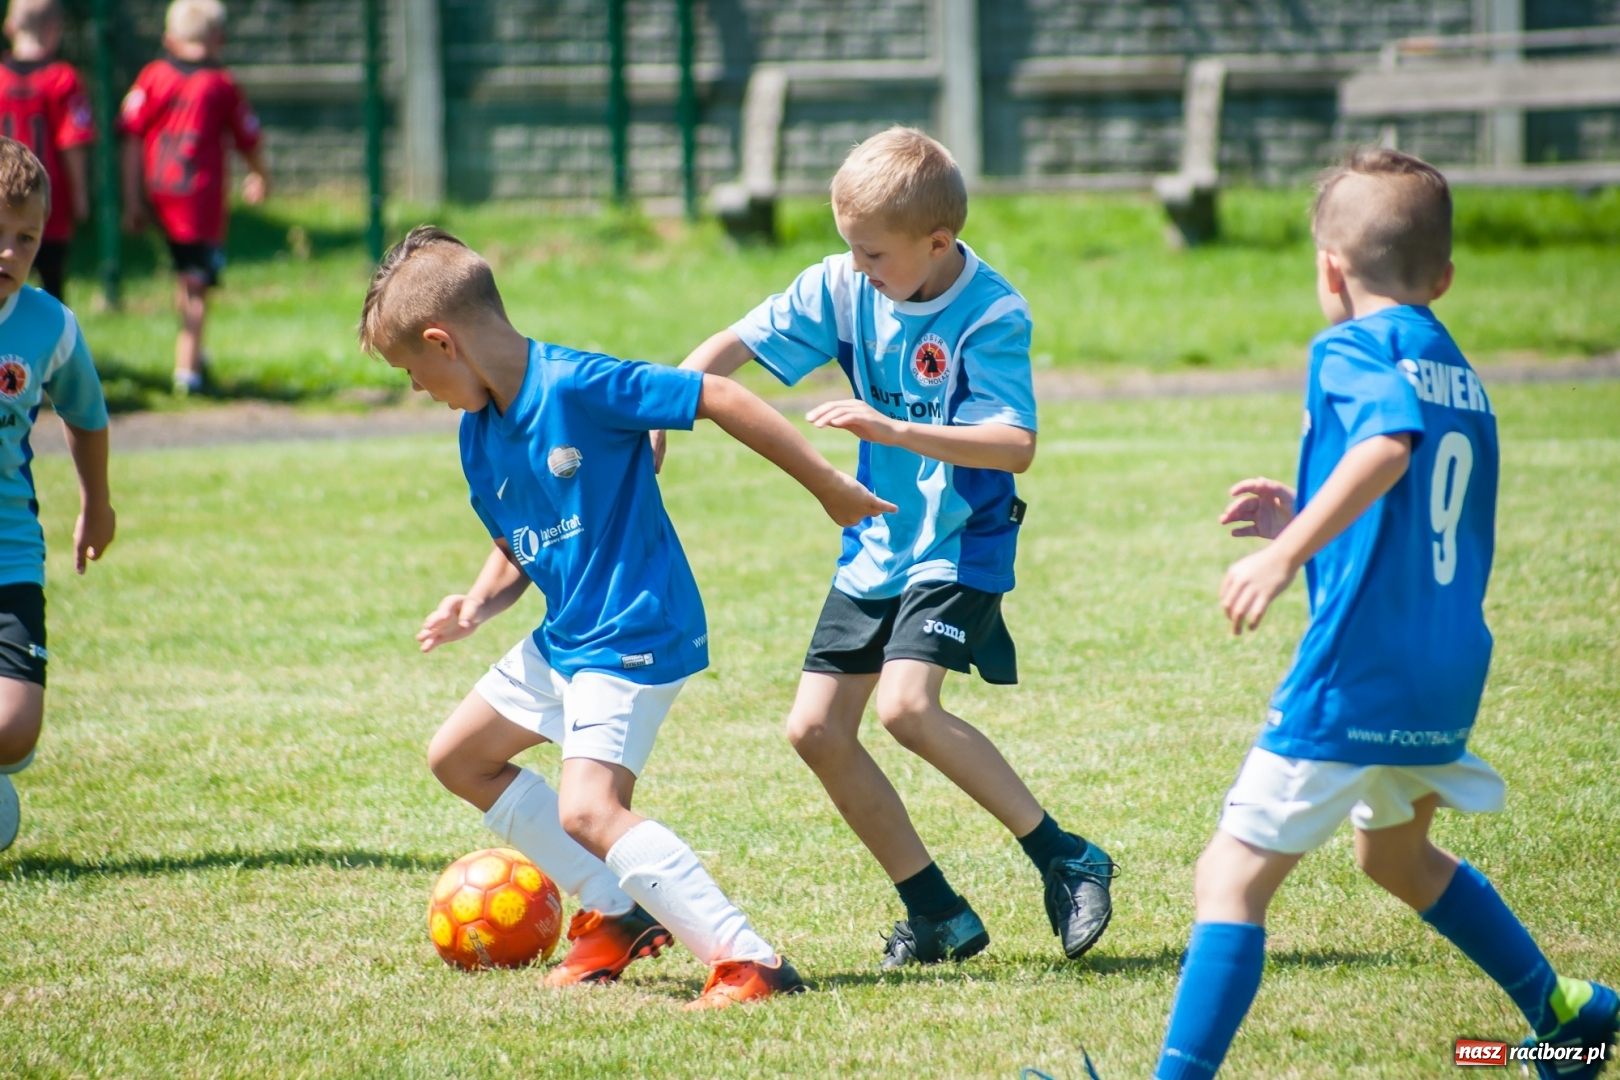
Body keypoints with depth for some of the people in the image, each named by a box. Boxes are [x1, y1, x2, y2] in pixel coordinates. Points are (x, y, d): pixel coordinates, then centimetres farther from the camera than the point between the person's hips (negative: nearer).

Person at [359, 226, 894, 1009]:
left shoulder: (578, 386, -22)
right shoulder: (479, 433, 5)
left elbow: (722, 400, -21)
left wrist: (829, 487, -18)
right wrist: (480, 602, -3)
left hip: (635, 635, -10)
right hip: (565, 637, 11)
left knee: (587, 810, -25)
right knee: (457, 757, 20)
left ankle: (747, 962, -28)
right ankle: (616, 913, 21)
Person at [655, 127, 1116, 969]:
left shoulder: (990, 317, -21)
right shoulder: (843, 287, -6)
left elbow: (1016, 445, -31)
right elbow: (732, 346, 0)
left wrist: (893, 430, -41)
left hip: (957, 548, -7)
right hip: (874, 546, 7)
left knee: (906, 704, -26)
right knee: (816, 729, 1)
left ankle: (1064, 860, -13)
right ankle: (938, 914, 11)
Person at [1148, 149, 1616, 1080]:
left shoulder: (1354, 347, -7)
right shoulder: (1463, 377, 17)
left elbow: (1388, 443, -29)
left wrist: (1287, 553, -35)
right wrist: (1308, 522, 25)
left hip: (1355, 680, -9)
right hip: (1447, 678, 9)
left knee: (1234, 877, -9)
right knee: (1395, 851, 33)